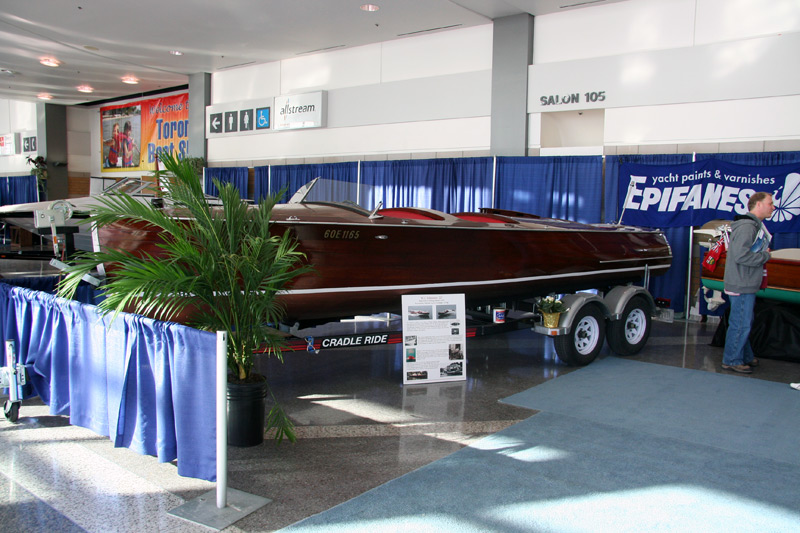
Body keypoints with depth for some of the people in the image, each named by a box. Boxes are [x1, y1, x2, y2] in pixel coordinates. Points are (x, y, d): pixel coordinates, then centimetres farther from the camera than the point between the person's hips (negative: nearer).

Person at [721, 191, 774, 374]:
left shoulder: (755, 226, 16)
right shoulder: (747, 226, -18)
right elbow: (741, 255, -26)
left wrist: (764, 253, 0)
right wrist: (765, 256, -14)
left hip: (748, 285, 11)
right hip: (741, 285, -11)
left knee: (744, 323, 19)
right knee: (741, 324, -3)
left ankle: (746, 357, 30)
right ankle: (731, 360, 7)